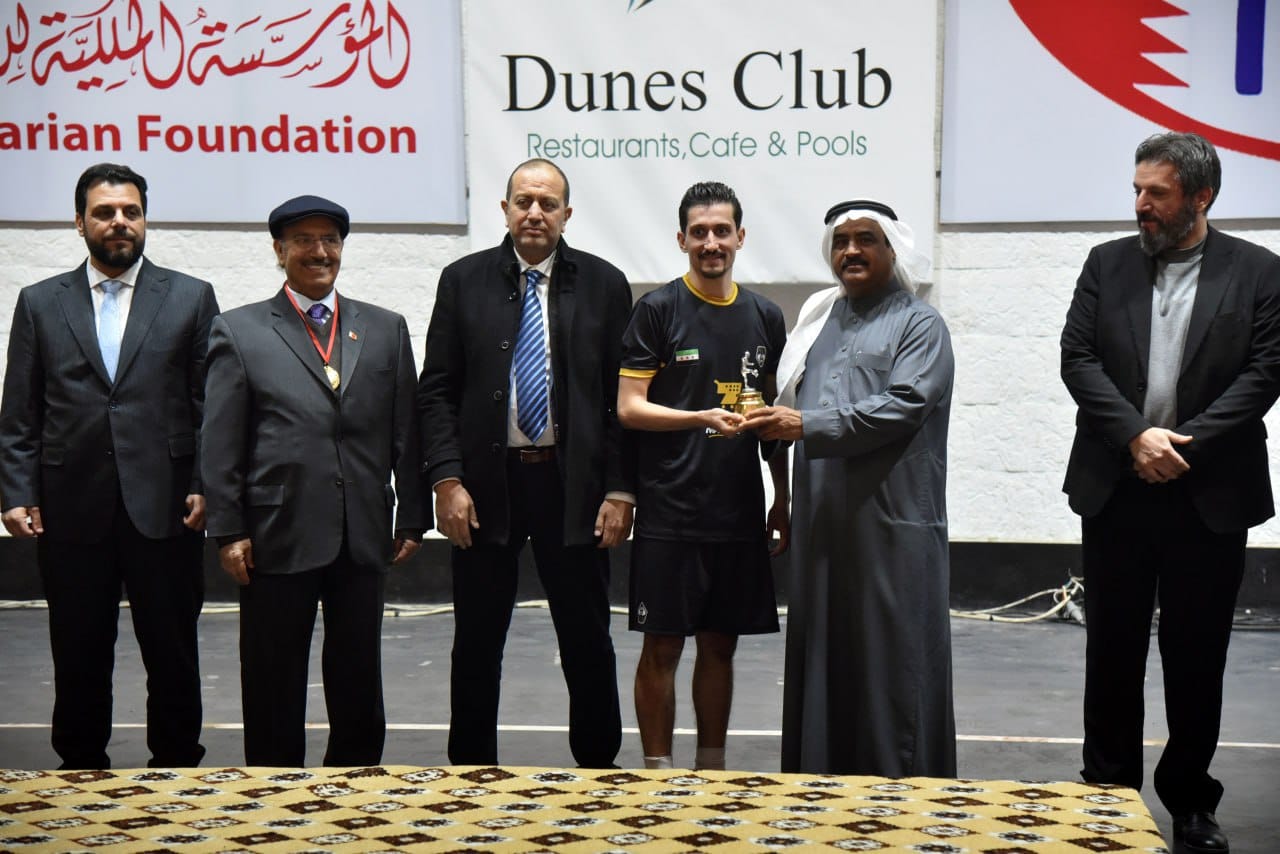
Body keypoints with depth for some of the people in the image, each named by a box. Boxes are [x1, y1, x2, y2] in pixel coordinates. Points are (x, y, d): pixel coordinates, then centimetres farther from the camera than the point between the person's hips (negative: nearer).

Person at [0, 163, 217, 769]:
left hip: (163, 509, -1)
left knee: (173, 660, 5)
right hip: (72, 513, 1)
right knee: (79, 662, 9)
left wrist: (205, 486, -6)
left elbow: (210, 404, 3)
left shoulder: (190, 298, 6)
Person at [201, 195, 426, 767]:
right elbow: (221, 445, 0)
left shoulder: (385, 330, 11)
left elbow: (405, 434, 10)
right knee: (274, 687, 6)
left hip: (364, 536, 2)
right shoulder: (238, 332, 3)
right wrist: (228, 531, -6)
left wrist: (412, 519, 5)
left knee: (358, 682, 10)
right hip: (278, 537, -2)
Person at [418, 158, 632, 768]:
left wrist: (620, 490, -5)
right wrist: (446, 479, -8)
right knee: (476, 643, 9)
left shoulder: (603, 284, 3)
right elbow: (436, 391, 2)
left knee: (588, 641, 7)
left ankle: (598, 767, 20)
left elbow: (623, 397, 2)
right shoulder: (463, 281, 4)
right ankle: (470, 769, 21)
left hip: (573, 485, 0)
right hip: (485, 484, 1)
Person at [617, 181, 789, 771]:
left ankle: (711, 768, 22)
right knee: (662, 647, 0)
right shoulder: (657, 310, -3)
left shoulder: (765, 317, 11)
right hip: (669, 514, -4)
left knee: (720, 644, 11)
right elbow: (629, 409, -7)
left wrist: (783, 499, 15)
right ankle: (657, 771, 10)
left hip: (739, 512, 4)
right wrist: (703, 418, -20)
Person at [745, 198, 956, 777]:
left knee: (890, 661, -4)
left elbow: (902, 406, -15)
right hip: (822, 522, 6)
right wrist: (771, 419, 4)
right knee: (823, 657, 7)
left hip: (891, 526, -6)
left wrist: (806, 425, -19)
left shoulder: (919, 326, 0)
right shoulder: (821, 319, 19)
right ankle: (824, 783, 14)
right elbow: (794, 403, 27)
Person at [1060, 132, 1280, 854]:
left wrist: (1185, 444, -14)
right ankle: (1109, 790, 20)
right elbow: (1078, 358, -1)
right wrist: (1136, 435, -13)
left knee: (1197, 653, 7)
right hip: (1117, 488, 2)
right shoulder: (1108, 264, 6)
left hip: (1211, 493, -1)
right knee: (1113, 649, 9)